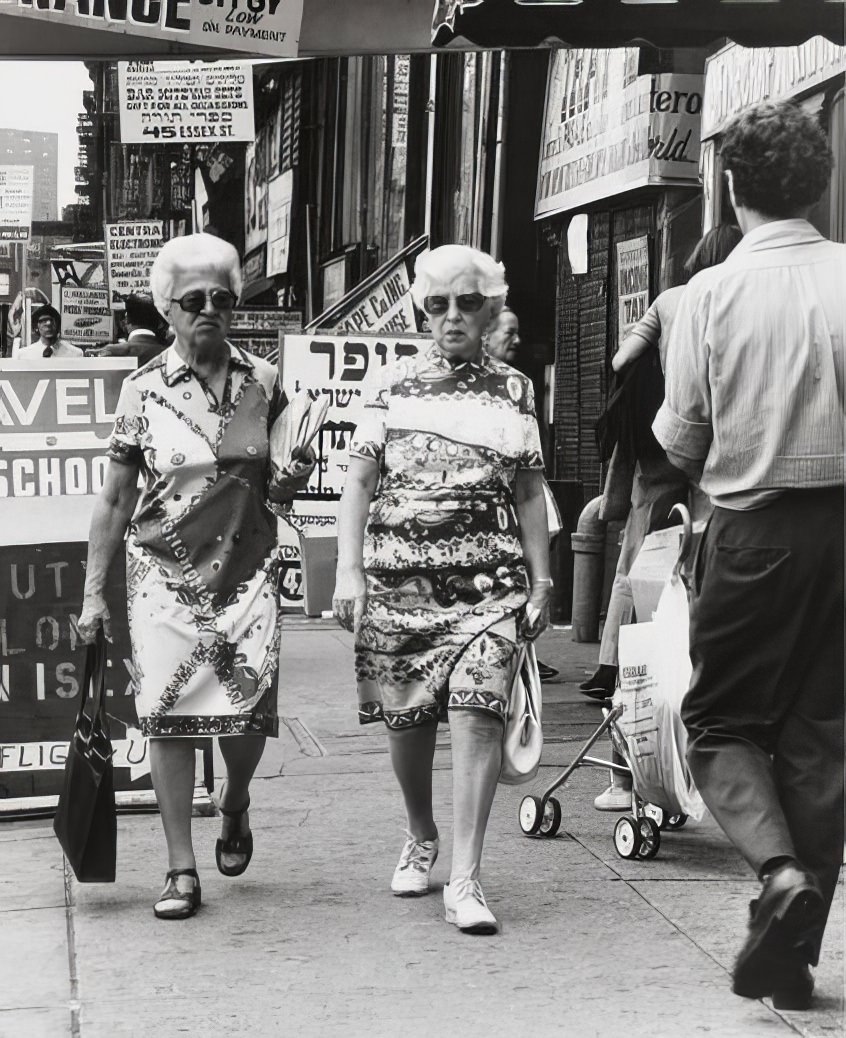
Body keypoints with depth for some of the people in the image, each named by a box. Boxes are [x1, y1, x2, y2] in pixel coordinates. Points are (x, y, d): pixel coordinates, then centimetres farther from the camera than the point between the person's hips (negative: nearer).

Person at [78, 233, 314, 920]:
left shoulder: (261, 382, 5)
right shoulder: (144, 389, -1)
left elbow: (281, 482, 20)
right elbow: (115, 501, 3)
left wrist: (290, 480, -4)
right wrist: (94, 593, 1)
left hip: (246, 568, 1)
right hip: (164, 571, -1)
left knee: (250, 708, -8)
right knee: (168, 714, -2)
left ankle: (234, 806, 26)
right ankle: (182, 869, 8)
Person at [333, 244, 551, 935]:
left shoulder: (514, 392, 10)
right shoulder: (395, 386, 8)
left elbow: (529, 492, 13)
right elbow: (359, 482, 6)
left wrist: (541, 583, 8)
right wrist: (348, 570, -4)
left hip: (488, 578, -1)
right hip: (398, 577, 1)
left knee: (477, 712, -15)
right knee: (406, 717, 7)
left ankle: (465, 880, -15)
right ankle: (420, 839, 34)